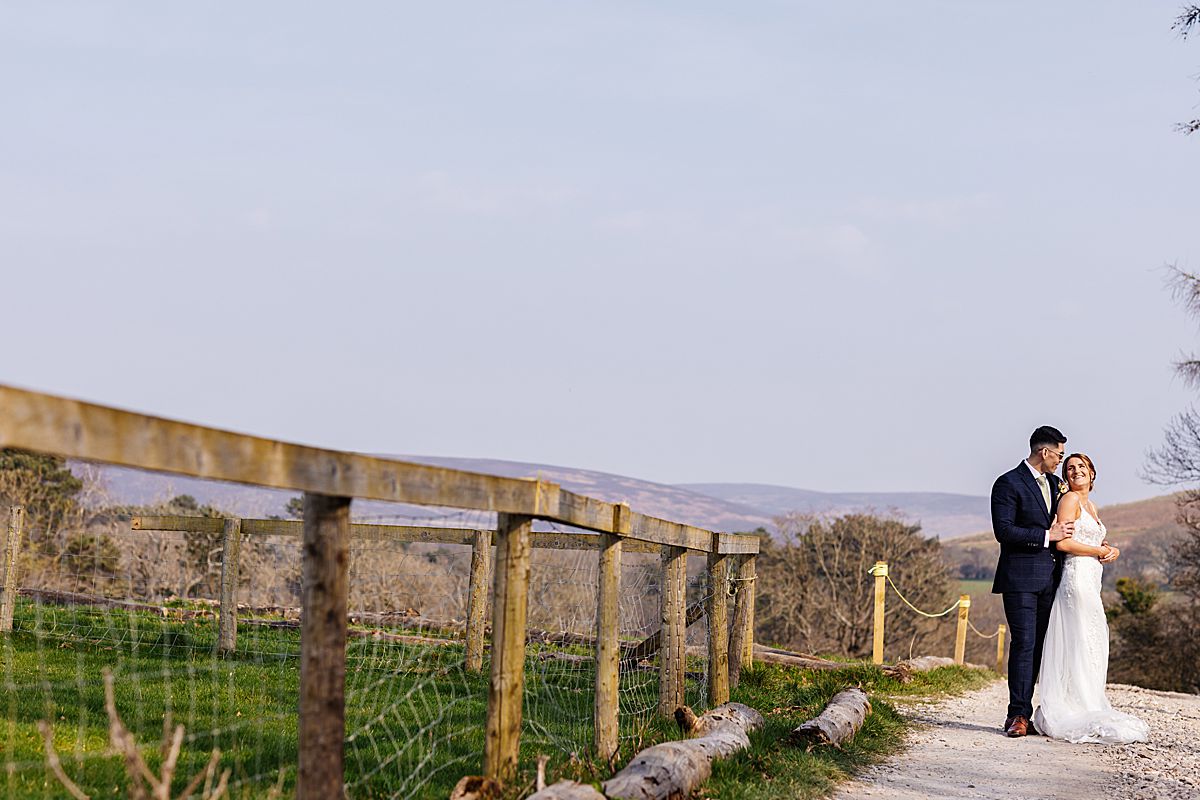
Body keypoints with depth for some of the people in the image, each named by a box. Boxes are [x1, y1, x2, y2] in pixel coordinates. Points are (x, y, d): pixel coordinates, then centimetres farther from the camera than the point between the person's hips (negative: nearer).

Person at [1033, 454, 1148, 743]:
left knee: (1091, 647, 7)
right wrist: (1099, 551, -7)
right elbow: (1063, 543, -17)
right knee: (1079, 644, -9)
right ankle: (1078, 713, -7)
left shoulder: (1090, 505, 20)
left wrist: (1109, 549, 3)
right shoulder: (1070, 499, -7)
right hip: (1077, 578, -9)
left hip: (1091, 583, 9)